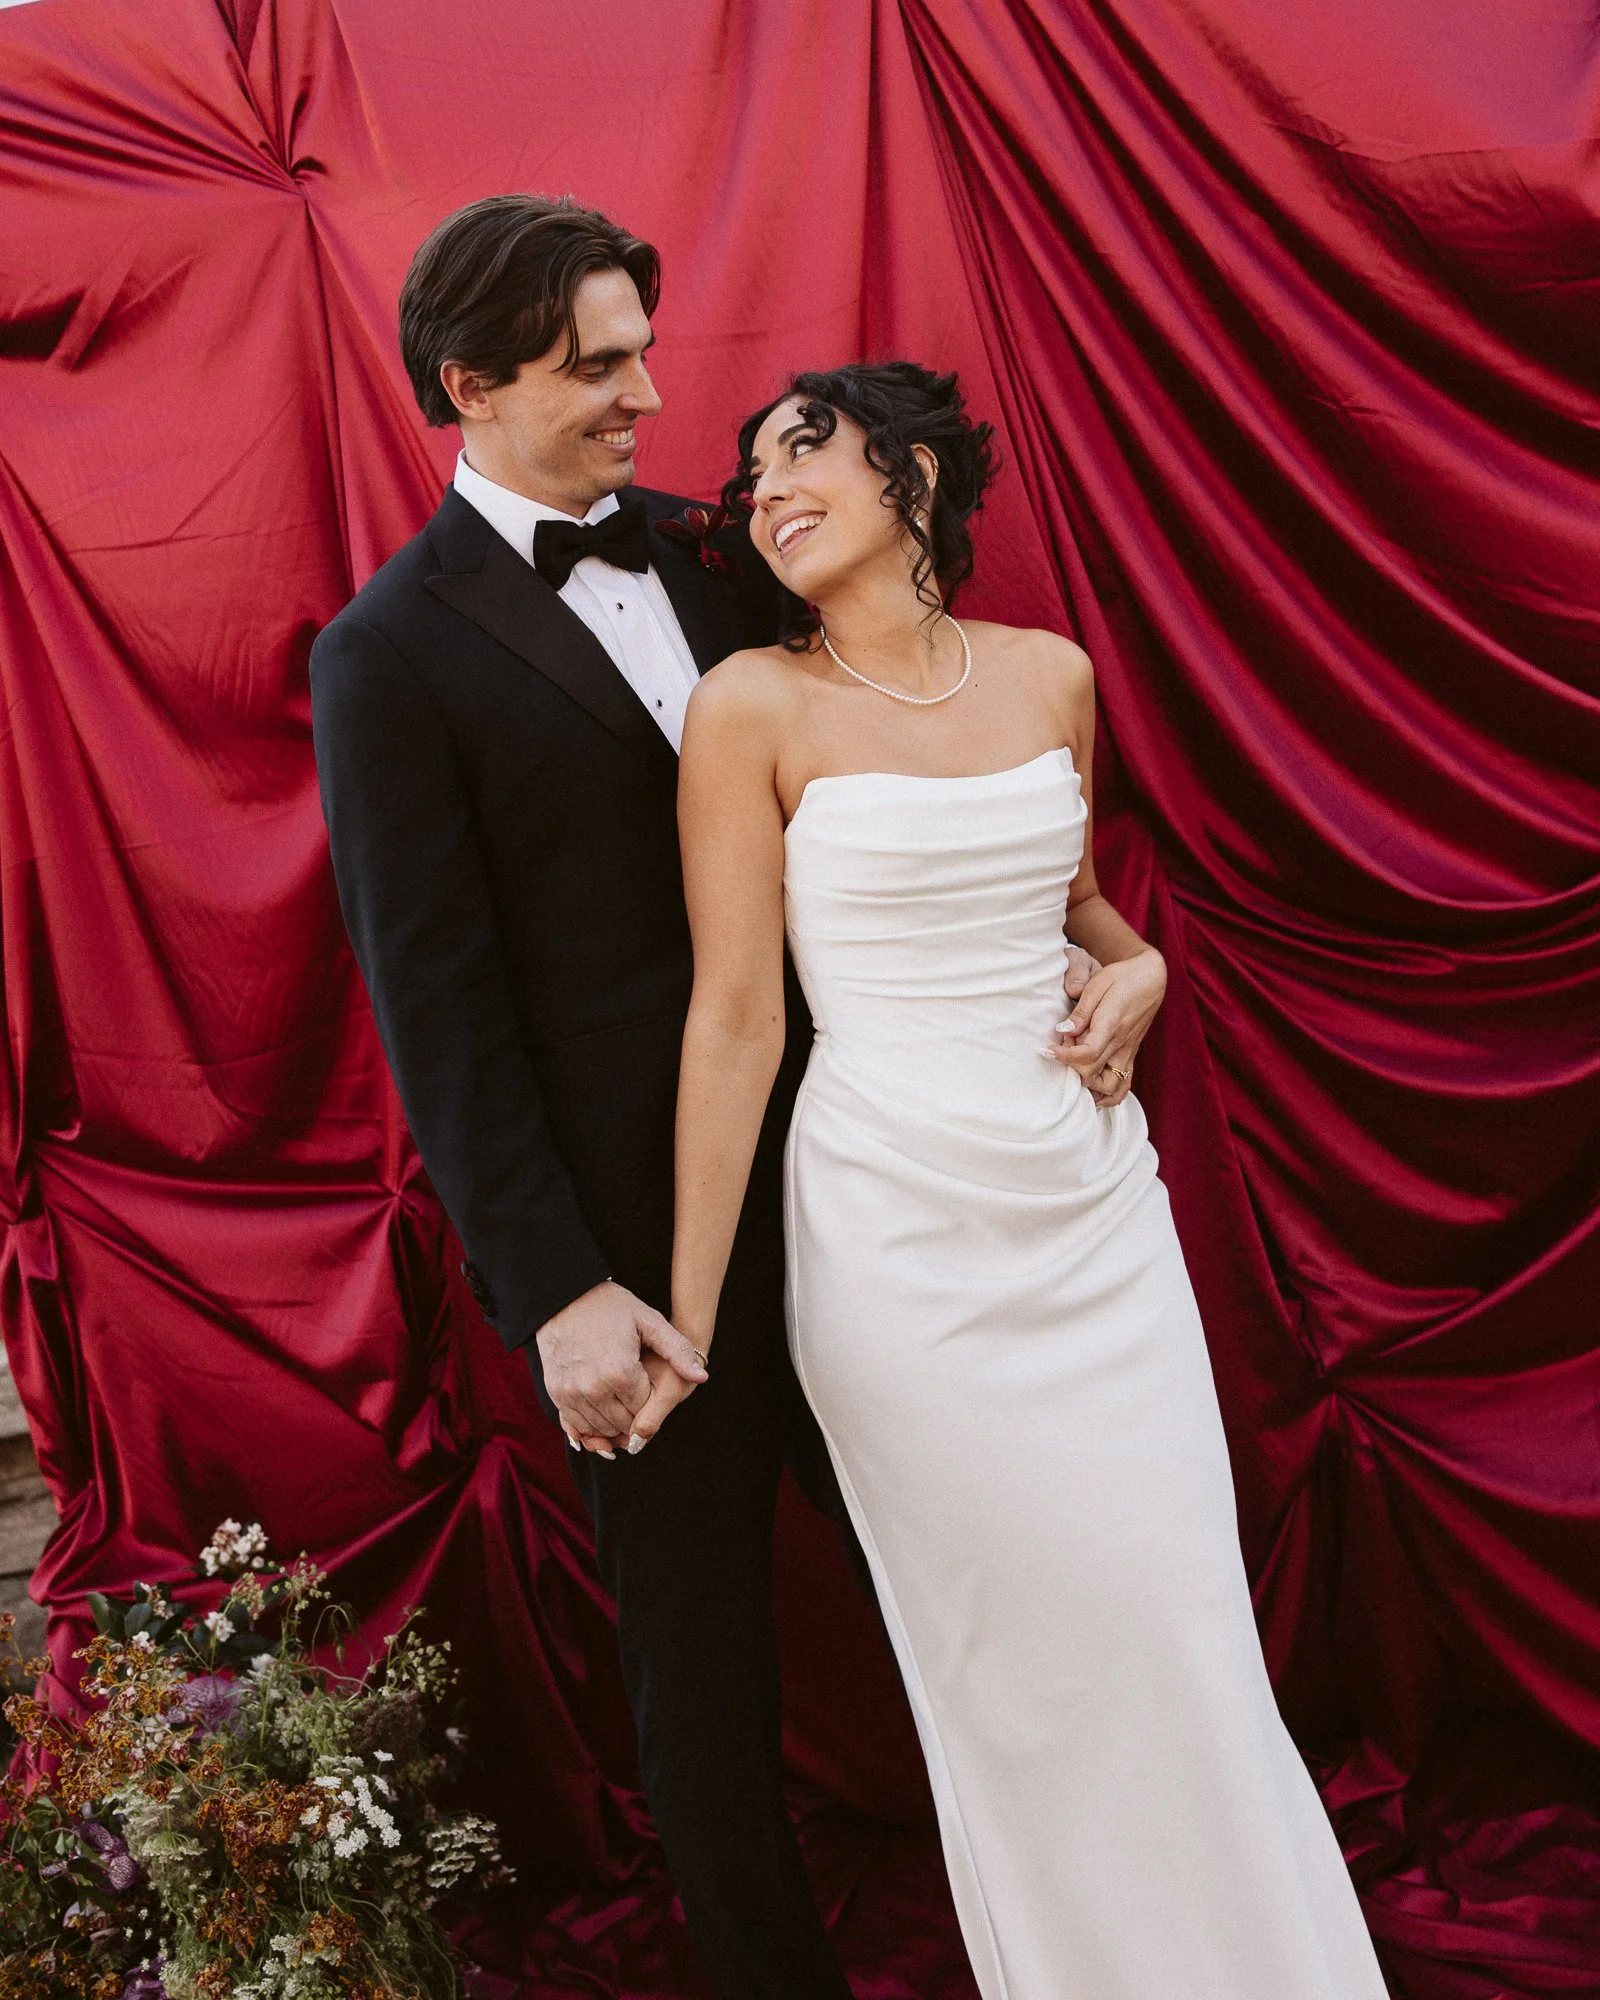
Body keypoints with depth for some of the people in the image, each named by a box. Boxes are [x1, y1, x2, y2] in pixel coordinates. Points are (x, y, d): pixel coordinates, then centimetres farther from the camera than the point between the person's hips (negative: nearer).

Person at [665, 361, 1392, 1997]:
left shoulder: (1051, 675, 5)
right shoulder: (755, 706, -8)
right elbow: (735, 1017, -10)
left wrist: (1138, 966, 1)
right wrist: (687, 1316, -11)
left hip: (1096, 1200, 4)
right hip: (899, 1227, -4)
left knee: (1185, 1621, 9)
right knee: (1013, 1643, 7)